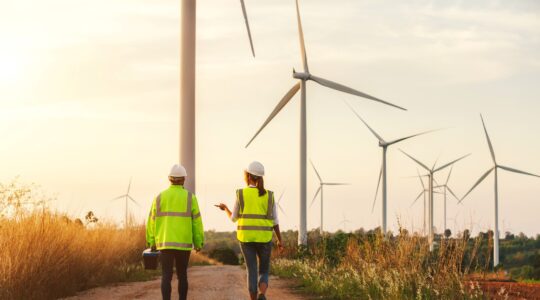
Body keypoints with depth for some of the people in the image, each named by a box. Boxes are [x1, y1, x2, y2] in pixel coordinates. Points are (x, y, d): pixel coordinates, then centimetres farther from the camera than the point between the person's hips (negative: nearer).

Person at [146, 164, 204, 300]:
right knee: (182, 275, 14)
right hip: (184, 243, 0)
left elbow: (152, 221, 3)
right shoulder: (190, 197, -2)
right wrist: (198, 243, 5)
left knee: (166, 276, -1)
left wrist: (151, 242, 11)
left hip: (165, 243, 0)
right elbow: (196, 221, -3)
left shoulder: (160, 197, 2)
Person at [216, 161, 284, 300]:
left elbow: (234, 218, 5)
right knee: (264, 273, 13)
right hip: (264, 239, 0)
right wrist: (280, 241, 11)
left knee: (252, 273, 7)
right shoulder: (269, 196, 0)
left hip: (246, 238, 0)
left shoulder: (241, 194, -4)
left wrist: (225, 208, 26)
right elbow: (274, 221, 1)